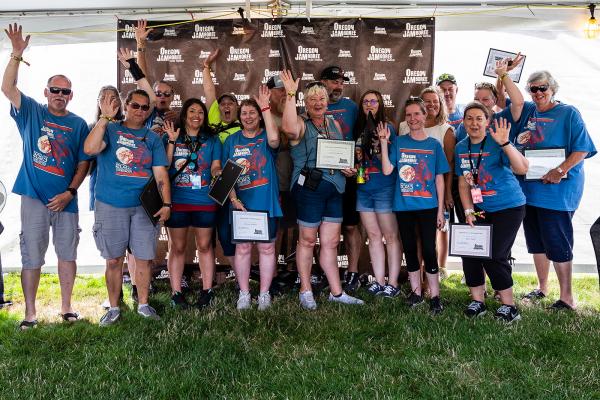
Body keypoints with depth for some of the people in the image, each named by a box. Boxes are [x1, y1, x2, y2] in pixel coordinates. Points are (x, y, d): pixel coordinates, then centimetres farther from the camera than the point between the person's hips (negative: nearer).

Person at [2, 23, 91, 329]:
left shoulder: (79, 124, 6)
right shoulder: (31, 112, 4)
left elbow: (83, 163, 5)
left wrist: (70, 192, -7)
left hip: (65, 200, 2)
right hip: (34, 198, -2)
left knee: (67, 255, 9)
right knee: (32, 257, 2)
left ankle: (66, 307, 21)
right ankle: (30, 313, 11)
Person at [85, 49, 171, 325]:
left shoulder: (152, 139, 10)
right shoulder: (110, 130, 3)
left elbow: (160, 173, 5)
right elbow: (90, 149, -17)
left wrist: (166, 203, -5)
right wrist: (104, 118, -19)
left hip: (144, 206, 2)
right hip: (110, 206, -2)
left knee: (144, 258, 5)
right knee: (114, 259, 5)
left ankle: (143, 305, 20)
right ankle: (113, 308, 18)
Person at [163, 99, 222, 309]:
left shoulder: (211, 140, 8)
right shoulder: (171, 138, 6)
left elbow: (215, 168, 3)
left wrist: (219, 172, -19)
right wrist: (171, 142, -12)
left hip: (204, 201, 1)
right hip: (177, 201, 0)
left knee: (204, 245, 6)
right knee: (177, 247, 5)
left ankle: (207, 290, 16)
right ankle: (176, 292, 13)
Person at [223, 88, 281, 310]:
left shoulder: (265, 137, 2)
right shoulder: (232, 141, 8)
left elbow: (274, 139, -24)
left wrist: (265, 107, -20)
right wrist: (233, 199, -7)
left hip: (266, 203, -1)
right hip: (241, 204, 2)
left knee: (267, 248, 5)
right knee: (242, 248, 5)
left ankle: (264, 294, 16)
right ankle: (244, 294, 16)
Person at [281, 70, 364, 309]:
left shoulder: (334, 124, 16)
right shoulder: (301, 124, -5)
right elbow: (289, 128, -31)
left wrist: (348, 167, 5)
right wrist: (290, 95, -29)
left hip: (334, 189, 6)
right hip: (309, 188, -6)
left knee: (331, 242, 10)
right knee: (307, 240, 3)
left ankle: (336, 292, 16)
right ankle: (305, 291, 15)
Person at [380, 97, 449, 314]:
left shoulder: (434, 144, 2)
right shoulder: (399, 142, 3)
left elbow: (439, 179, 4)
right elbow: (387, 170, -7)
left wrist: (440, 210, 0)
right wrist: (383, 142, -14)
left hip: (427, 207, -2)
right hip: (403, 206, 2)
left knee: (429, 250, -3)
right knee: (409, 249, 10)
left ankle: (435, 296, 6)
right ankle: (416, 292, 23)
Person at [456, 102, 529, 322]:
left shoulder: (496, 144, -16)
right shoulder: (461, 147, 3)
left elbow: (522, 169, -29)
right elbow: (463, 182, 8)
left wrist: (505, 143, -41)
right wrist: (468, 212, -2)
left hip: (509, 207, -6)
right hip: (480, 209, 6)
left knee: (493, 256, -9)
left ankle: (509, 307, 7)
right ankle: (477, 301, 17)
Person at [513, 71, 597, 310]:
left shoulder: (569, 113, -5)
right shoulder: (527, 110, 11)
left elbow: (582, 149, -10)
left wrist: (560, 170, -23)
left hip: (557, 190, -6)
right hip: (529, 189, 6)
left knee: (557, 244, -5)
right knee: (536, 242, 15)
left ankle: (567, 298, 6)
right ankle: (542, 288, 30)